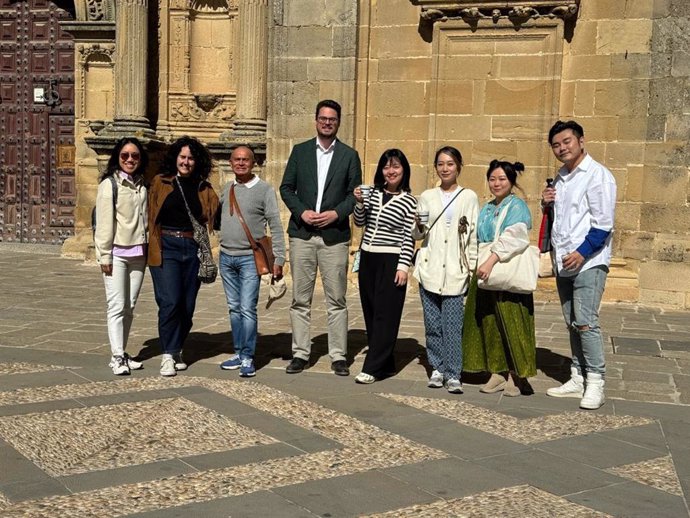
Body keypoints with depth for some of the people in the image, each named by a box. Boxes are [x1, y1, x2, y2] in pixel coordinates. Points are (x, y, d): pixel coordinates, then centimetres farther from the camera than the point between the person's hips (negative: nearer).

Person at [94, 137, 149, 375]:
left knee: (130, 306, 8)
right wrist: (105, 255, -10)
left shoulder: (142, 185, 11)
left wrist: (148, 250, 9)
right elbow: (104, 222, -7)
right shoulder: (109, 184, -4)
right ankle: (117, 357, -2)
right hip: (117, 253, -5)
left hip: (138, 253, 5)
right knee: (117, 306, -6)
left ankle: (122, 352, 16)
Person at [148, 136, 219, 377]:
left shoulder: (203, 188, 11)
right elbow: (150, 214, 6)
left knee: (187, 305, 6)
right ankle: (167, 355, -3)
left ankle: (176, 351, 23)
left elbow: (214, 213, 15)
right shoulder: (160, 182, 5)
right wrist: (153, 243, -1)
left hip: (193, 249, 3)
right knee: (170, 302, -13)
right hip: (165, 247, -3)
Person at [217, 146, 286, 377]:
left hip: (250, 258, -5)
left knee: (247, 309, -8)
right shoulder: (226, 189, 11)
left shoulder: (264, 190, -4)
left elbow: (275, 226, -7)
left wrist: (279, 259, -11)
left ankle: (248, 358, -2)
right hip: (226, 256, 5)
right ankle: (238, 352, 20)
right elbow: (217, 217, 23)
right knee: (234, 308, 11)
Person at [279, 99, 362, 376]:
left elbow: (355, 193, 4)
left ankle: (338, 356, 8)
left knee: (336, 299, 2)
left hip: (334, 235, -1)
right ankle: (300, 353, 12)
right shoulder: (300, 151, 10)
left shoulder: (349, 155, 7)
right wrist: (301, 211, -9)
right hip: (301, 233, 1)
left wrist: (336, 213, -12)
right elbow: (286, 187, 7)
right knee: (300, 298, 4)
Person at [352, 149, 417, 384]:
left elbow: (409, 238, -6)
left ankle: (372, 368, -4)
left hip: (391, 261, -6)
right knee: (370, 312, 9)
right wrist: (359, 203, -2)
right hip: (367, 258, 6)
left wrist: (403, 267, -12)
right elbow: (360, 223, 15)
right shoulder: (374, 193, 10)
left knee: (385, 314, -5)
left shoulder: (409, 201, -4)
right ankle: (385, 362, 19)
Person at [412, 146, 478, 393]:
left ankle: (453, 375, -3)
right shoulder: (427, 197, 11)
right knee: (432, 323, 5)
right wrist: (419, 227, -8)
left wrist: (473, 268, -1)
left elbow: (473, 236, 5)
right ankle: (437, 368, 17)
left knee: (452, 324, -7)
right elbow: (417, 235, 14)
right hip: (430, 269, 2)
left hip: (455, 271, -2)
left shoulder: (469, 197, 6)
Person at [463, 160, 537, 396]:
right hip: (485, 273, 7)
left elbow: (513, 238, -20)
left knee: (510, 322, -5)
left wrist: (492, 260, -29)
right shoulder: (486, 210, 18)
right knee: (490, 323, 6)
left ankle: (516, 375, 3)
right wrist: (478, 265, 5)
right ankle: (499, 372, 14)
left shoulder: (517, 207, -5)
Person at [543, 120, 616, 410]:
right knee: (572, 323, 10)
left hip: (588, 262, -8)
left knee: (586, 322, -12)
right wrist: (547, 204, 5)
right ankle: (578, 379, 18)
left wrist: (582, 253, -21)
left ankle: (595, 383, -4)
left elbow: (603, 223, -13)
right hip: (564, 262, 8)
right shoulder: (560, 178, 15)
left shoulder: (598, 175, -8)